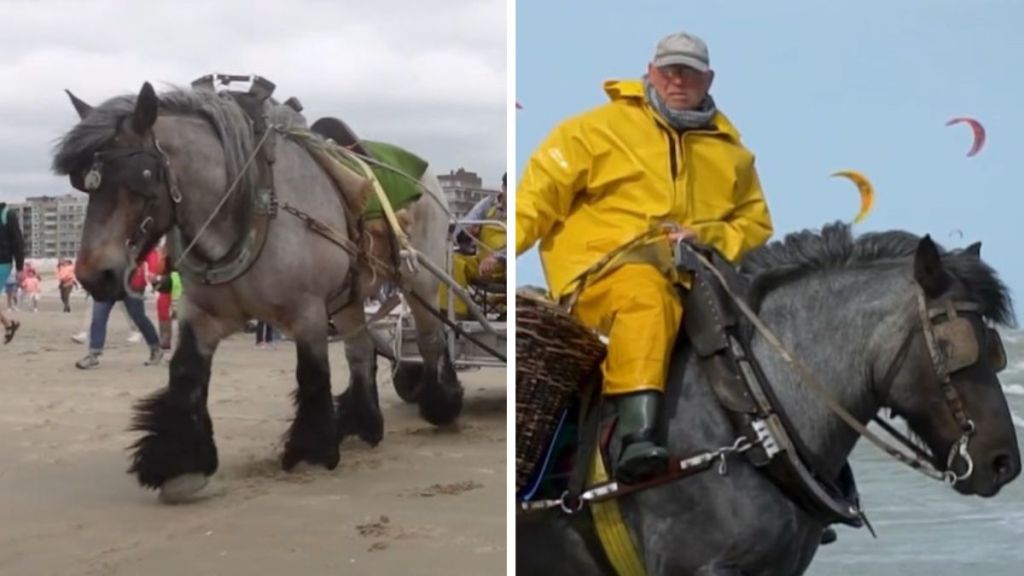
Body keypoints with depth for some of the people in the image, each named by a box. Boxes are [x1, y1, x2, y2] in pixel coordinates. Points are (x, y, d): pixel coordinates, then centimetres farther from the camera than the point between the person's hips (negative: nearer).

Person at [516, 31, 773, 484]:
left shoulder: (730, 152, 20)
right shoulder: (600, 127, 9)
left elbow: (756, 222, 21)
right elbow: (541, 190, 4)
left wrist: (707, 238, -1)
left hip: (683, 279, 5)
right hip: (597, 270, -5)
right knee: (646, 293, -38)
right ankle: (636, 434, -51)